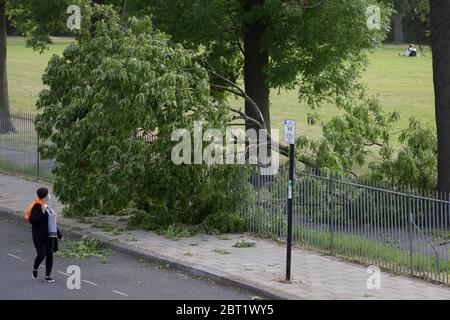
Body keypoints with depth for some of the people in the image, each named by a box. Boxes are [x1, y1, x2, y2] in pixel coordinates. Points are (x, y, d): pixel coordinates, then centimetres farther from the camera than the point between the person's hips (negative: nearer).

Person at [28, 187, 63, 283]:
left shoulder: (47, 207, 13)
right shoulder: (37, 207, -13)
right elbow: (31, 220, -21)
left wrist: (59, 234, 20)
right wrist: (42, 213, -28)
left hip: (50, 235, 8)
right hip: (40, 236, -8)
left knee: (50, 255, 2)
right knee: (41, 255, -12)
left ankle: (48, 276, 7)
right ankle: (35, 269, 17)